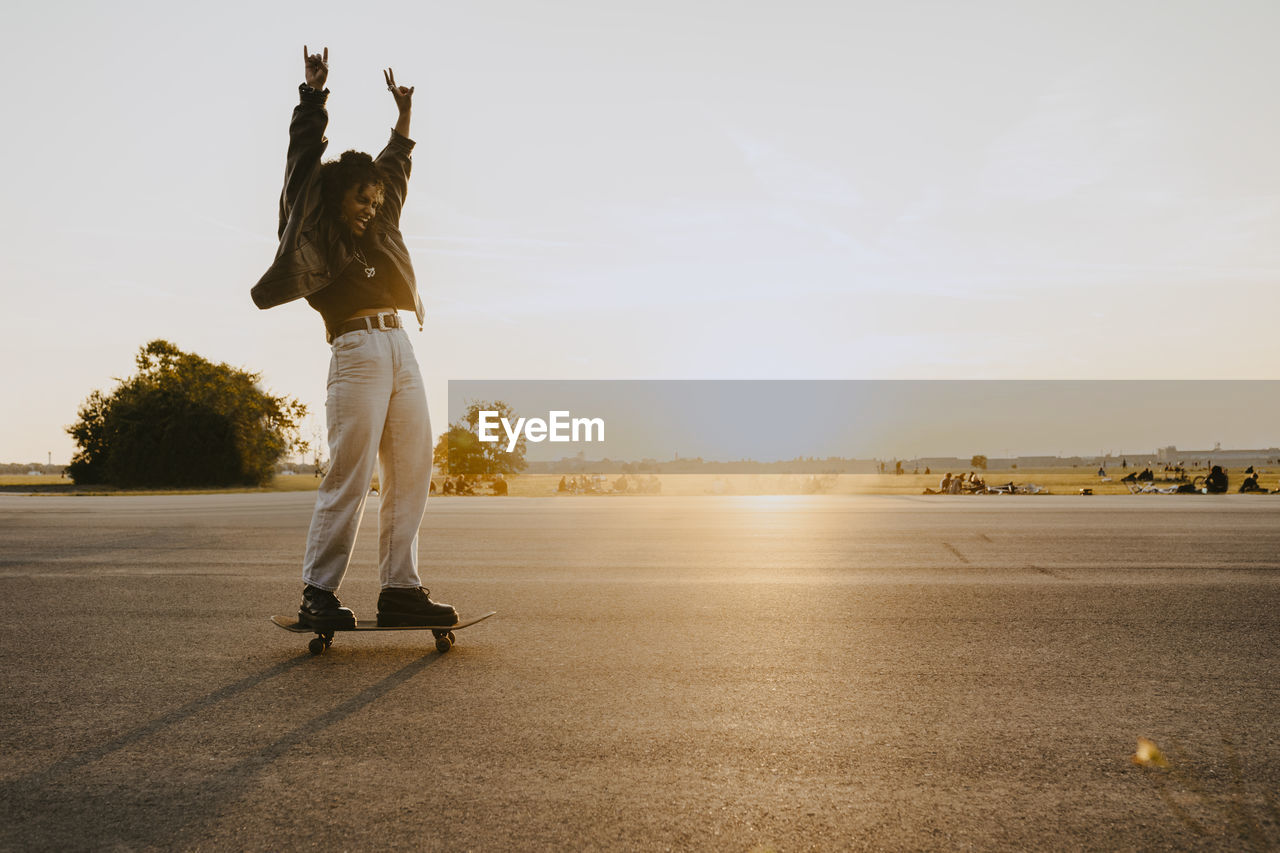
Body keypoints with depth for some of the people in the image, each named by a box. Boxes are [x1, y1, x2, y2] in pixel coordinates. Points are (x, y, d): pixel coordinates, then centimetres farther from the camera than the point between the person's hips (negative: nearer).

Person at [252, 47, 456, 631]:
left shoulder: (377, 234, 26)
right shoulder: (312, 237, 10)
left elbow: (394, 171, 40)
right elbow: (303, 159, 10)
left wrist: (403, 116, 45)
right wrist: (313, 95, 15)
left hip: (401, 350, 7)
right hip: (357, 348, -7)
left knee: (411, 473, 1)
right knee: (350, 474, -10)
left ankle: (399, 590, 3)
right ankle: (318, 595, -4)